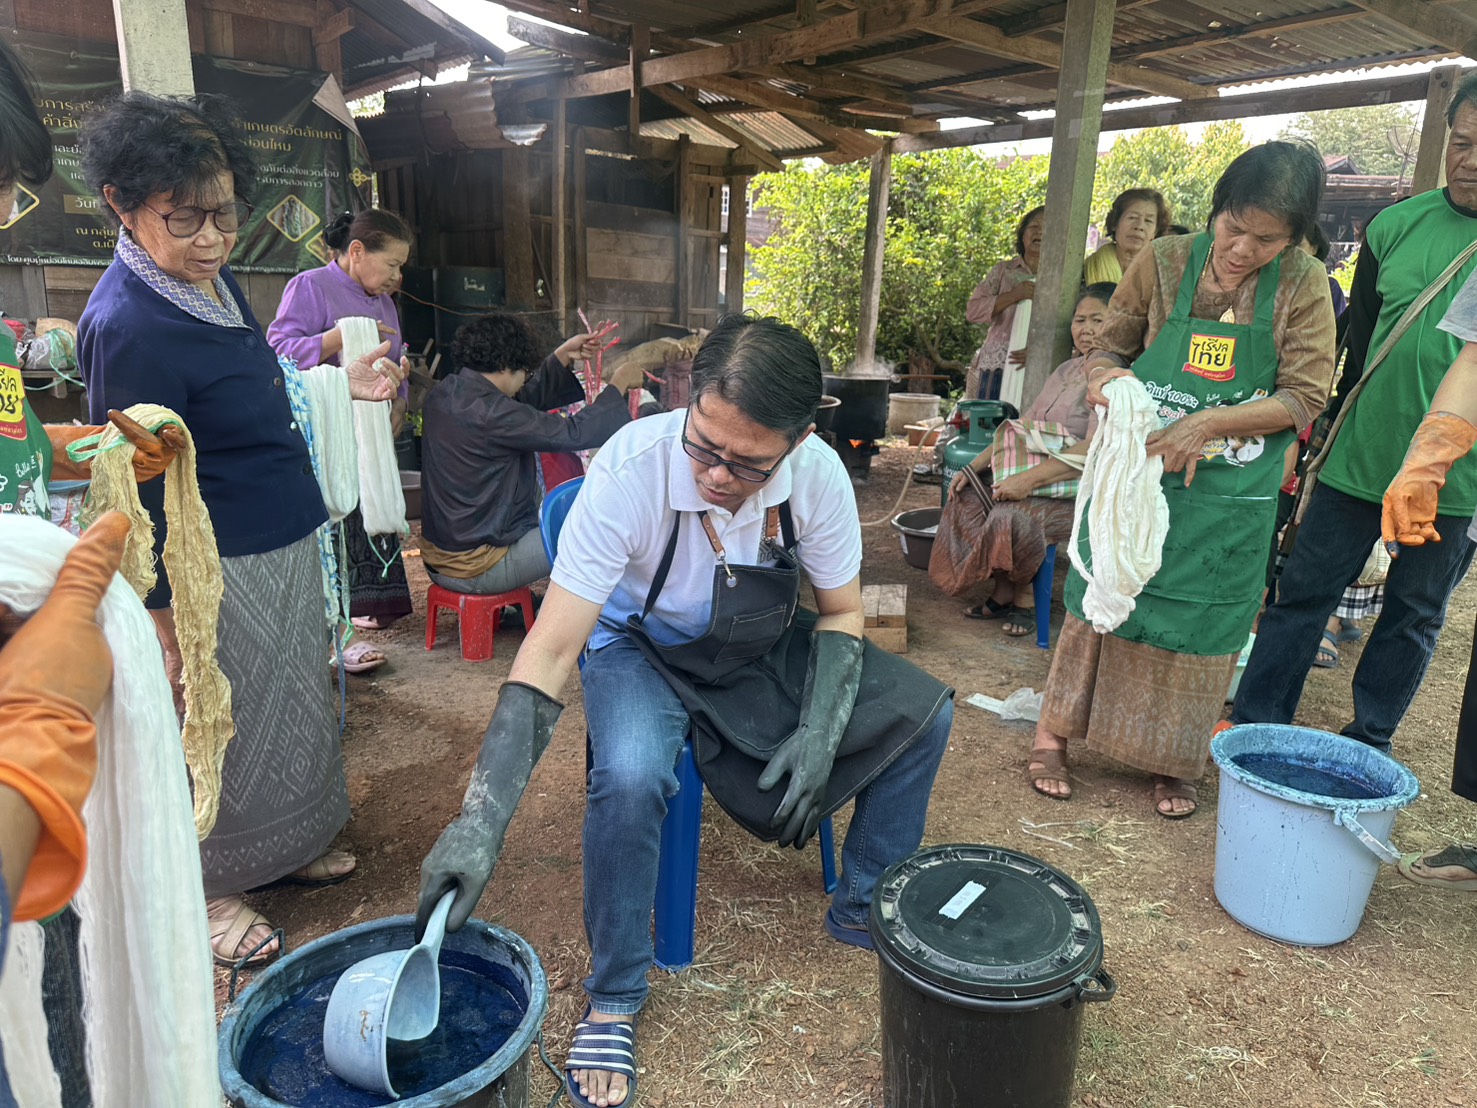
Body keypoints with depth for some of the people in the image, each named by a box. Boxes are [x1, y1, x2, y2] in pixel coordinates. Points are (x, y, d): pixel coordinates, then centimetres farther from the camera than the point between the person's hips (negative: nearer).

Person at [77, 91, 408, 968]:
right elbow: (144, 492, -21)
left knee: (293, 705, 22)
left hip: (285, 548, 9)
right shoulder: (130, 325, -24)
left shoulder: (212, 277, 3)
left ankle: (286, 846, 43)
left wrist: (342, 383, 11)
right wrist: (167, 624, -17)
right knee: (220, 729, 9)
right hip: (221, 570, -9)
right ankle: (207, 888, 32)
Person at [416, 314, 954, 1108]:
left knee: (922, 711, -9)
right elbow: (550, 650, -33)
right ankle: (612, 1001, -5)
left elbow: (841, 611, -5)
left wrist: (820, 733, -20)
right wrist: (480, 822, -39)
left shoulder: (818, 474, -22)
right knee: (629, 779, -34)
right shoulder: (631, 468, -33)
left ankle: (862, 910, 14)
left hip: (765, 647, 4)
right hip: (643, 649, -3)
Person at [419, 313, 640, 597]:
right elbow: (575, 434, -23)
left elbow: (524, 400, 14)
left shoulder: (445, 393, 2)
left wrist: (563, 356, 12)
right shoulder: (491, 413, -26)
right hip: (475, 571, -9)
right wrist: (618, 384, -10)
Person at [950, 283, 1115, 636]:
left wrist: (1029, 479, -30)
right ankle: (1003, 593, 5)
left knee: (1013, 515, -31)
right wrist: (974, 467, 4)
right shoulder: (1067, 370, 16)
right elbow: (1023, 426, 15)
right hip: (1037, 479, 9)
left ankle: (1022, 597, -2)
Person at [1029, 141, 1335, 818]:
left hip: (1228, 494, 0)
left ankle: (1171, 762, 28)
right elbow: (1108, 347, 6)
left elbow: (1305, 398, -7)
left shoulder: (1302, 285, -5)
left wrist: (1211, 422, -21)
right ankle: (1053, 736, 22)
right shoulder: (1163, 263, -4)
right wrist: (1104, 379, -17)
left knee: (1198, 623, 9)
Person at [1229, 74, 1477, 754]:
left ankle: (1369, 741, 27)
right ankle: (1254, 726, 16)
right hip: (1359, 458, 2)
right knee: (1304, 590, 5)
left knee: (1415, 614, 12)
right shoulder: (1396, 225, 3)